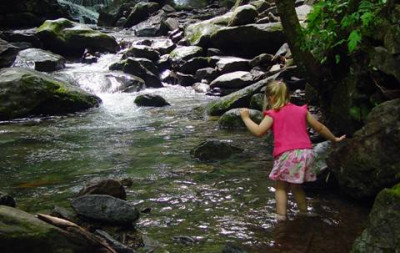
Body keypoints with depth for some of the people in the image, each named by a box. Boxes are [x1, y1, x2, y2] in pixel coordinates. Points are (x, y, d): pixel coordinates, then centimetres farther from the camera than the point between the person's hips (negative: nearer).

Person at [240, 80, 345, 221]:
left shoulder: (273, 114, 2)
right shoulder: (301, 110, 16)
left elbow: (258, 132, -9)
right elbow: (319, 127, 22)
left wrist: (246, 117, 4)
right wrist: (334, 139, 36)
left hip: (286, 155, -5)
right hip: (306, 152, 5)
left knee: (280, 187, 9)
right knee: (297, 187, 22)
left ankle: (281, 216, 0)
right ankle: (304, 213, 28)